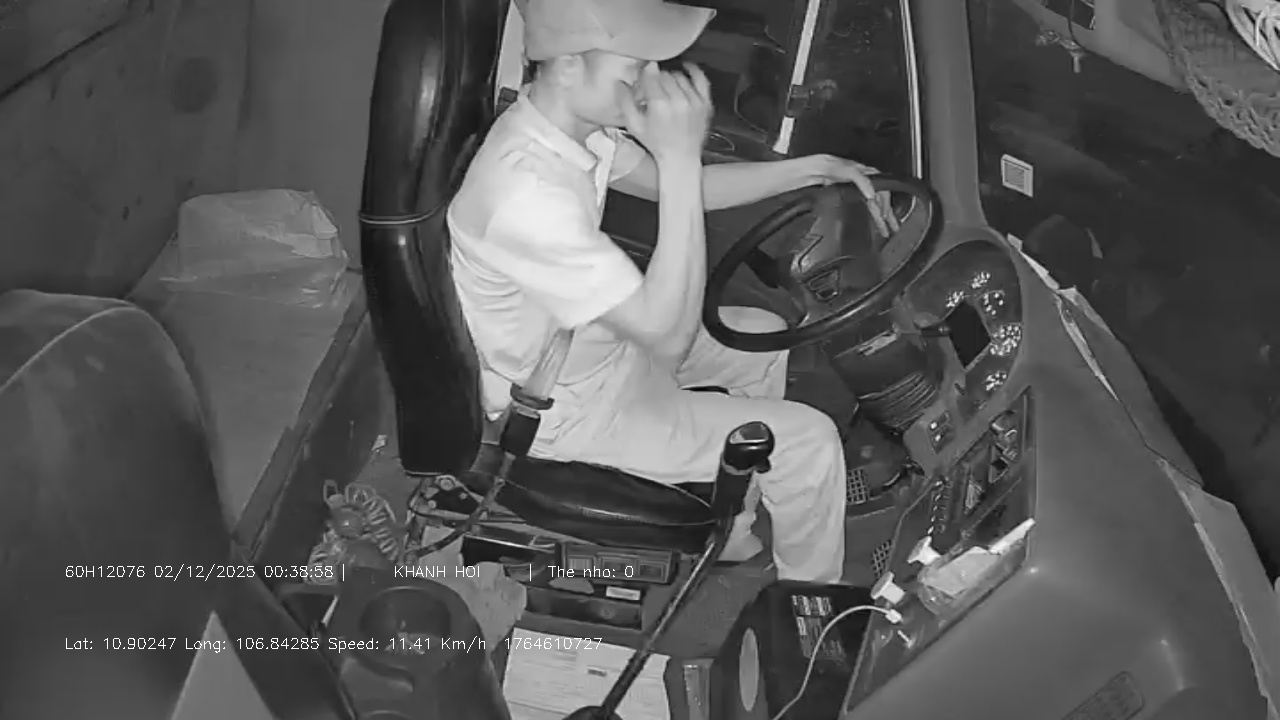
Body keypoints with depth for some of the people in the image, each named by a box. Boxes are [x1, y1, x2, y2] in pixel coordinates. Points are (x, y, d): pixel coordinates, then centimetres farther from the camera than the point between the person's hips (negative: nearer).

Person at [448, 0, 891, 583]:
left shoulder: (571, 120, -10)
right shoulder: (526, 192, -39)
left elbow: (677, 191, 8)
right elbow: (669, 335, -36)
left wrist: (812, 169, 0)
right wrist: (680, 156, -38)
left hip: (602, 341, 9)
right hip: (569, 414, -9)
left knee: (766, 337, 21)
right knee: (808, 442, -6)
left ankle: (733, 542, 38)